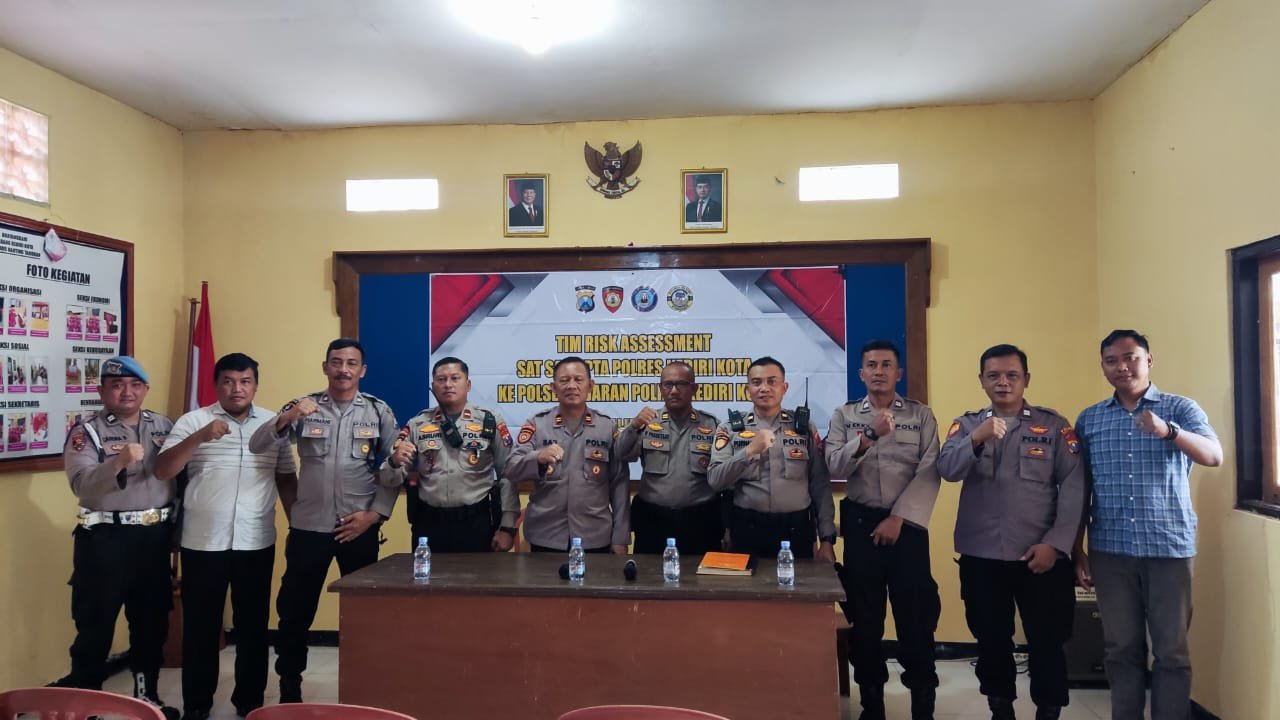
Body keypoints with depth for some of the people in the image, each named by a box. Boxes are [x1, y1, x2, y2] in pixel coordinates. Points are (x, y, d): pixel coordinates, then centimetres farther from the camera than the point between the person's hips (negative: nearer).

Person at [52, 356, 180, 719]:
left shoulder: (165, 426, 7)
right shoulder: (86, 431, -4)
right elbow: (83, 486, -17)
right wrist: (119, 461, -32)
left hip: (155, 536, 4)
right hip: (105, 538, -4)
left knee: (152, 620, 14)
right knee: (95, 624, 4)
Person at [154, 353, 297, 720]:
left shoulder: (274, 424, 7)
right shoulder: (193, 421, -1)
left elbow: (287, 478, 13)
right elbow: (162, 471, -10)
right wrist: (200, 437, -23)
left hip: (256, 543, 2)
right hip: (202, 542, -1)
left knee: (253, 625, 10)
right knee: (200, 625, 9)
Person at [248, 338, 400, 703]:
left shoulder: (379, 411, 1)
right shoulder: (303, 407, 2)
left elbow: (394, 469, 2)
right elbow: (256, 447, -6)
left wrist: (374, 514, -8)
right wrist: (285, 419, -24)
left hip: (359, 528, 0)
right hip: (308, 526, 0)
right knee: (294, 612, 8)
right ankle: (289, 689, 27)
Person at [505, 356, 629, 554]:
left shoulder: (607, 426, 2)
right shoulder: (536, 424, 1)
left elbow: (619, 483, 3)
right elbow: (512, 470, -8)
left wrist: (620, 537, 1)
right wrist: (538, 458, -28)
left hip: (596, 538, 0)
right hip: (545, 537, 0)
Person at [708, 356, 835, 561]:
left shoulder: (804, 428, 5)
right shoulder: (730, 429, 1)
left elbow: (820, 485, 5)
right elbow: (715, 481, -9)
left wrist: (827, 538, 1)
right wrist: (749, 451, -22)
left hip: (796, 530, 1)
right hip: (748, 529, -1)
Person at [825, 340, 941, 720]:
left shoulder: (921, 415, 3)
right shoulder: (844, 415, 6)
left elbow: (929, 474, -6)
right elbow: (835, 466, -7)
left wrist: (898, 518, -12)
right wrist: (868, 436, -21)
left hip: (908, 523, -1)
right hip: (860, 522, 1)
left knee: (915, 613, 0)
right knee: (865, 615, 8)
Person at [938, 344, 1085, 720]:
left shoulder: (1054, 425, 3)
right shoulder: (965, 425, 8)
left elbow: (1074, 487, -3)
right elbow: (947, 470, -9)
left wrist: (1056, 544, -11)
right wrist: (977, 439, -26)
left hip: (1041, 555, -1)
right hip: (980, 556, 2)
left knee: (1047, 642, 5)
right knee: (990, 640, 11)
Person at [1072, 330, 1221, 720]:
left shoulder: (1181, 408, 2)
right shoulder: (1088, 419, 8)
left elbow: (1215, 456, -14)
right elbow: (1081, 490, 9)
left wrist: (1168, 431, -32)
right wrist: (1077, 551, 7)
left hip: (1169, 546, -2)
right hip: (1110, 551, 2)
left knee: (1171, 651, 4)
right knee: (1122, 649, 9)